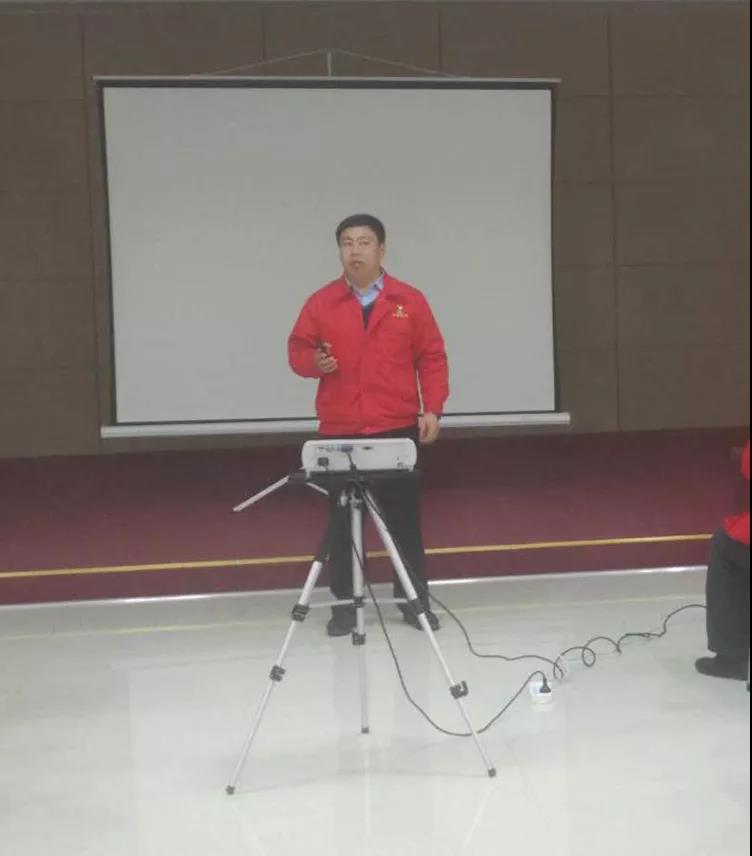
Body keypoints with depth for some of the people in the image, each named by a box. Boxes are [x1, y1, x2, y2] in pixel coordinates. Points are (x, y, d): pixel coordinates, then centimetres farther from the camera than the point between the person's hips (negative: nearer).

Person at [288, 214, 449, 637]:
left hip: (398, 429, 0)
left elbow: (432, 357, 4)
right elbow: (298, 351, 6)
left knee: (405, 518, 6)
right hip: (340, 432, 0)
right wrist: (315, 362, -16)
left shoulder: (410, 300, 4)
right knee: (342, 521, 4)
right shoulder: (321, 302, 6)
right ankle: (344, 605, 12)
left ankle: (415, 601, 16)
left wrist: (432, 408, -4)